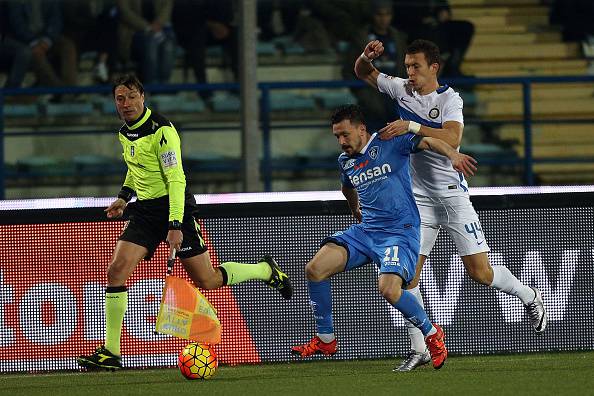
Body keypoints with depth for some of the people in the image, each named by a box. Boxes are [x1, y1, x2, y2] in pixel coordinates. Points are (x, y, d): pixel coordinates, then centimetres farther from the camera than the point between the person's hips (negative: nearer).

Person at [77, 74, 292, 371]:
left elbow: (176, 179, -23)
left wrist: (176, 225, -29)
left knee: (206, 281, -2)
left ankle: (266, 270, 25)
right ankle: (110, 352, -9)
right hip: (145, 211, 7)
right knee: (116, 271, -12)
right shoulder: (125, 133, 7)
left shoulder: (161, 130, -19)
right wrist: (125, 195, 17)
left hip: (175, 207, -7)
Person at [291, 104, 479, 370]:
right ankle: (325, 340, 6)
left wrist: (452, 154, -38)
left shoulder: (390, 142, -6)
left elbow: (428, 142, -19)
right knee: (315, 269, -10)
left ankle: (432, 334, -2)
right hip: (365, 230, 7)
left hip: (400, 232, -7)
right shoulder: (345, 161, 14)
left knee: (389, 290, -29)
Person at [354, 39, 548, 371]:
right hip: (418, 198, 5)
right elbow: (363, 73, 16)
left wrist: (412, 126, -35)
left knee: (481, 272, -6)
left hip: (451, 193, -5)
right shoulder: (402, 89, 5)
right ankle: (419, 349, 0)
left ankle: (531, 298, 22)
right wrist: (367, 56, -6)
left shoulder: (449, 99, -10)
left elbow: (452, 138, -28)